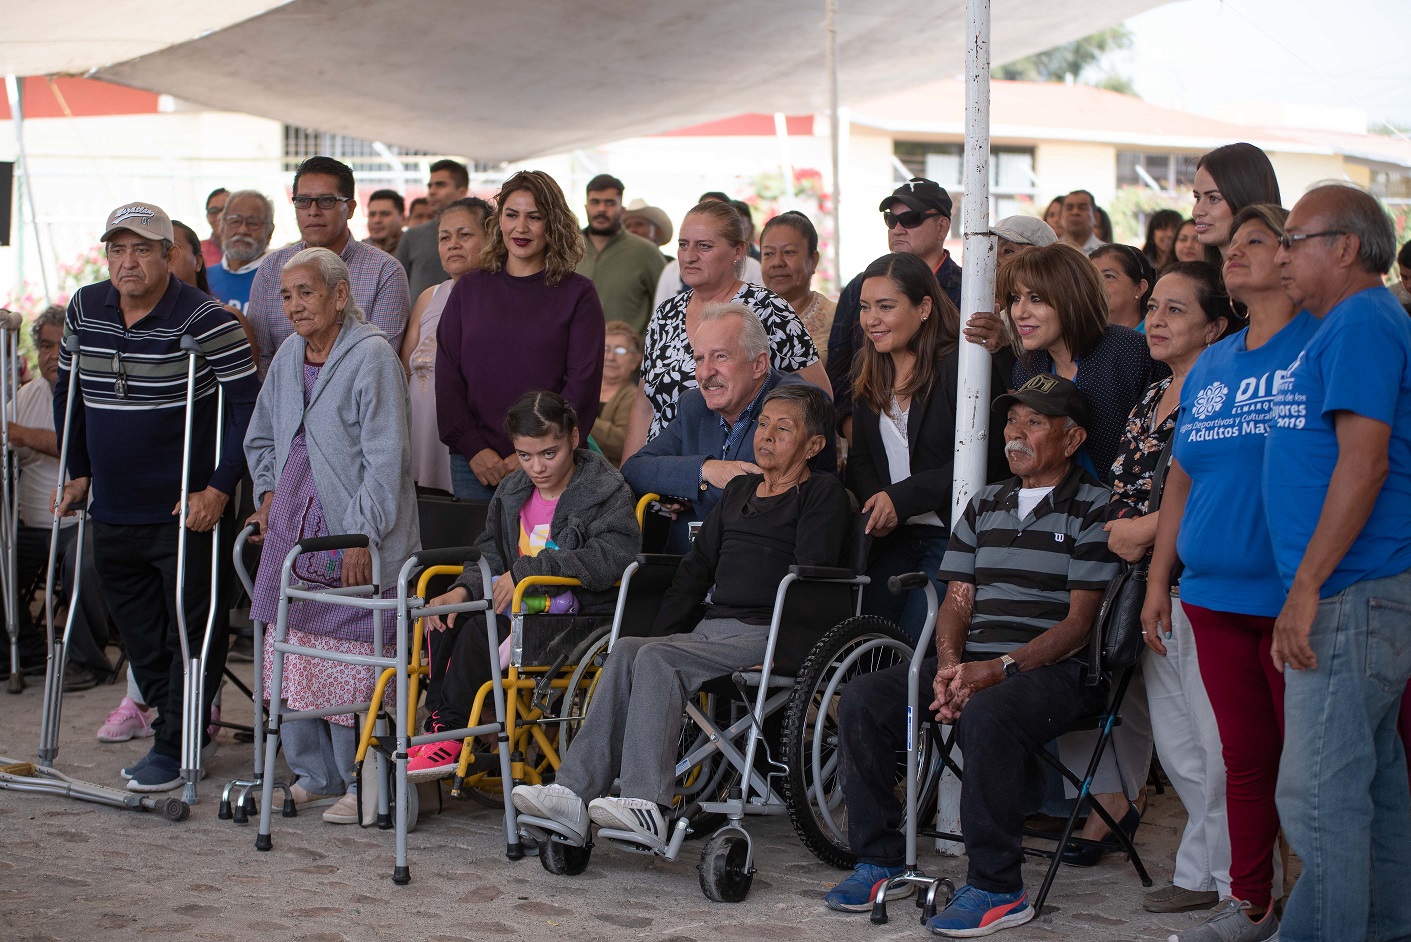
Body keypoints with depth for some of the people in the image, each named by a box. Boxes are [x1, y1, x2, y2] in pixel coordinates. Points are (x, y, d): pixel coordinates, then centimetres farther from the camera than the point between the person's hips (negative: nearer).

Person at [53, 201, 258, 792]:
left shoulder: (204, 319, -14)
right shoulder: (83, 310, 4)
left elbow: (248, 405, -14)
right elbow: (67, 393, 19)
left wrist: (220, 488, -18)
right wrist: (77, 472, 16)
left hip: (186, 510, -6)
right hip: (113, 510, 6)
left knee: (191, 630, 0)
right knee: (137, 631, 15)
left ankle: (177, 747, 11)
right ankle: (176, 720, 30)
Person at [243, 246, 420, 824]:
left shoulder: (371, 356, -9)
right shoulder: (288, 357, 13)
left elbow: (384, 456, -14)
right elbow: (261, 439, 28)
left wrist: (362, 536, -17)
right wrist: (268, 496, 14)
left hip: (354, 539, -7)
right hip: (292, 531, 7)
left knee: (352, 661, -6)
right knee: (290, 654, 8)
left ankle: (363, 785, 5)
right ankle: (314, 776, 21)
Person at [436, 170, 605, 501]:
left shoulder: (578, 294, 2)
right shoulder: (469, 289, 11)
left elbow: (583, 384, -4)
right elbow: (447, 377, 6)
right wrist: (473, 449, -7)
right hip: (473, 463, 2)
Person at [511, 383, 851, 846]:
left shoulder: (824, 494, 4)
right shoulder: (739, 490, 26)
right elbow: (696, 566, 24)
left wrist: (778, 642, -19)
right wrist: (661, 633, 12)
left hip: (769, 635, -7)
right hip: (711, 628, 7)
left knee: (657, 660, -29)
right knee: (626, 651, -21)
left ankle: (647, 805, -38)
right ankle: (574, 793, -32)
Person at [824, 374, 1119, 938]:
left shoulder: (1095, 510, -1)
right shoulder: (985, 506, 20)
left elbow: (1080, 621, -9)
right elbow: (957, 600, 14)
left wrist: (1000, 669, -19)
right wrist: (948, 666, -8)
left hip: (1054, 671, -6)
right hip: (971, 661, 7)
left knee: (985, 716, -38)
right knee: (862, 700, -14)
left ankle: (998, 889, -26)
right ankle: (880, 861, -4)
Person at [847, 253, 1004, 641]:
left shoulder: (963, 366, -11)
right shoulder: (868, 373, 12)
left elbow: (985, 460, -15)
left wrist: (901, 499, -17)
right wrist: (874, 504, -8)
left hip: (954, 535, -7)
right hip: (895, 537, 7)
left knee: (914, 645, -16)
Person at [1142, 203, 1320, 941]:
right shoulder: (1208, 368, 15)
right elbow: (1181, 480, 20)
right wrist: (1158, 582, 17)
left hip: (1291, 596, -6)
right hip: (1214, 596, 6)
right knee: (1243, 757, 12)